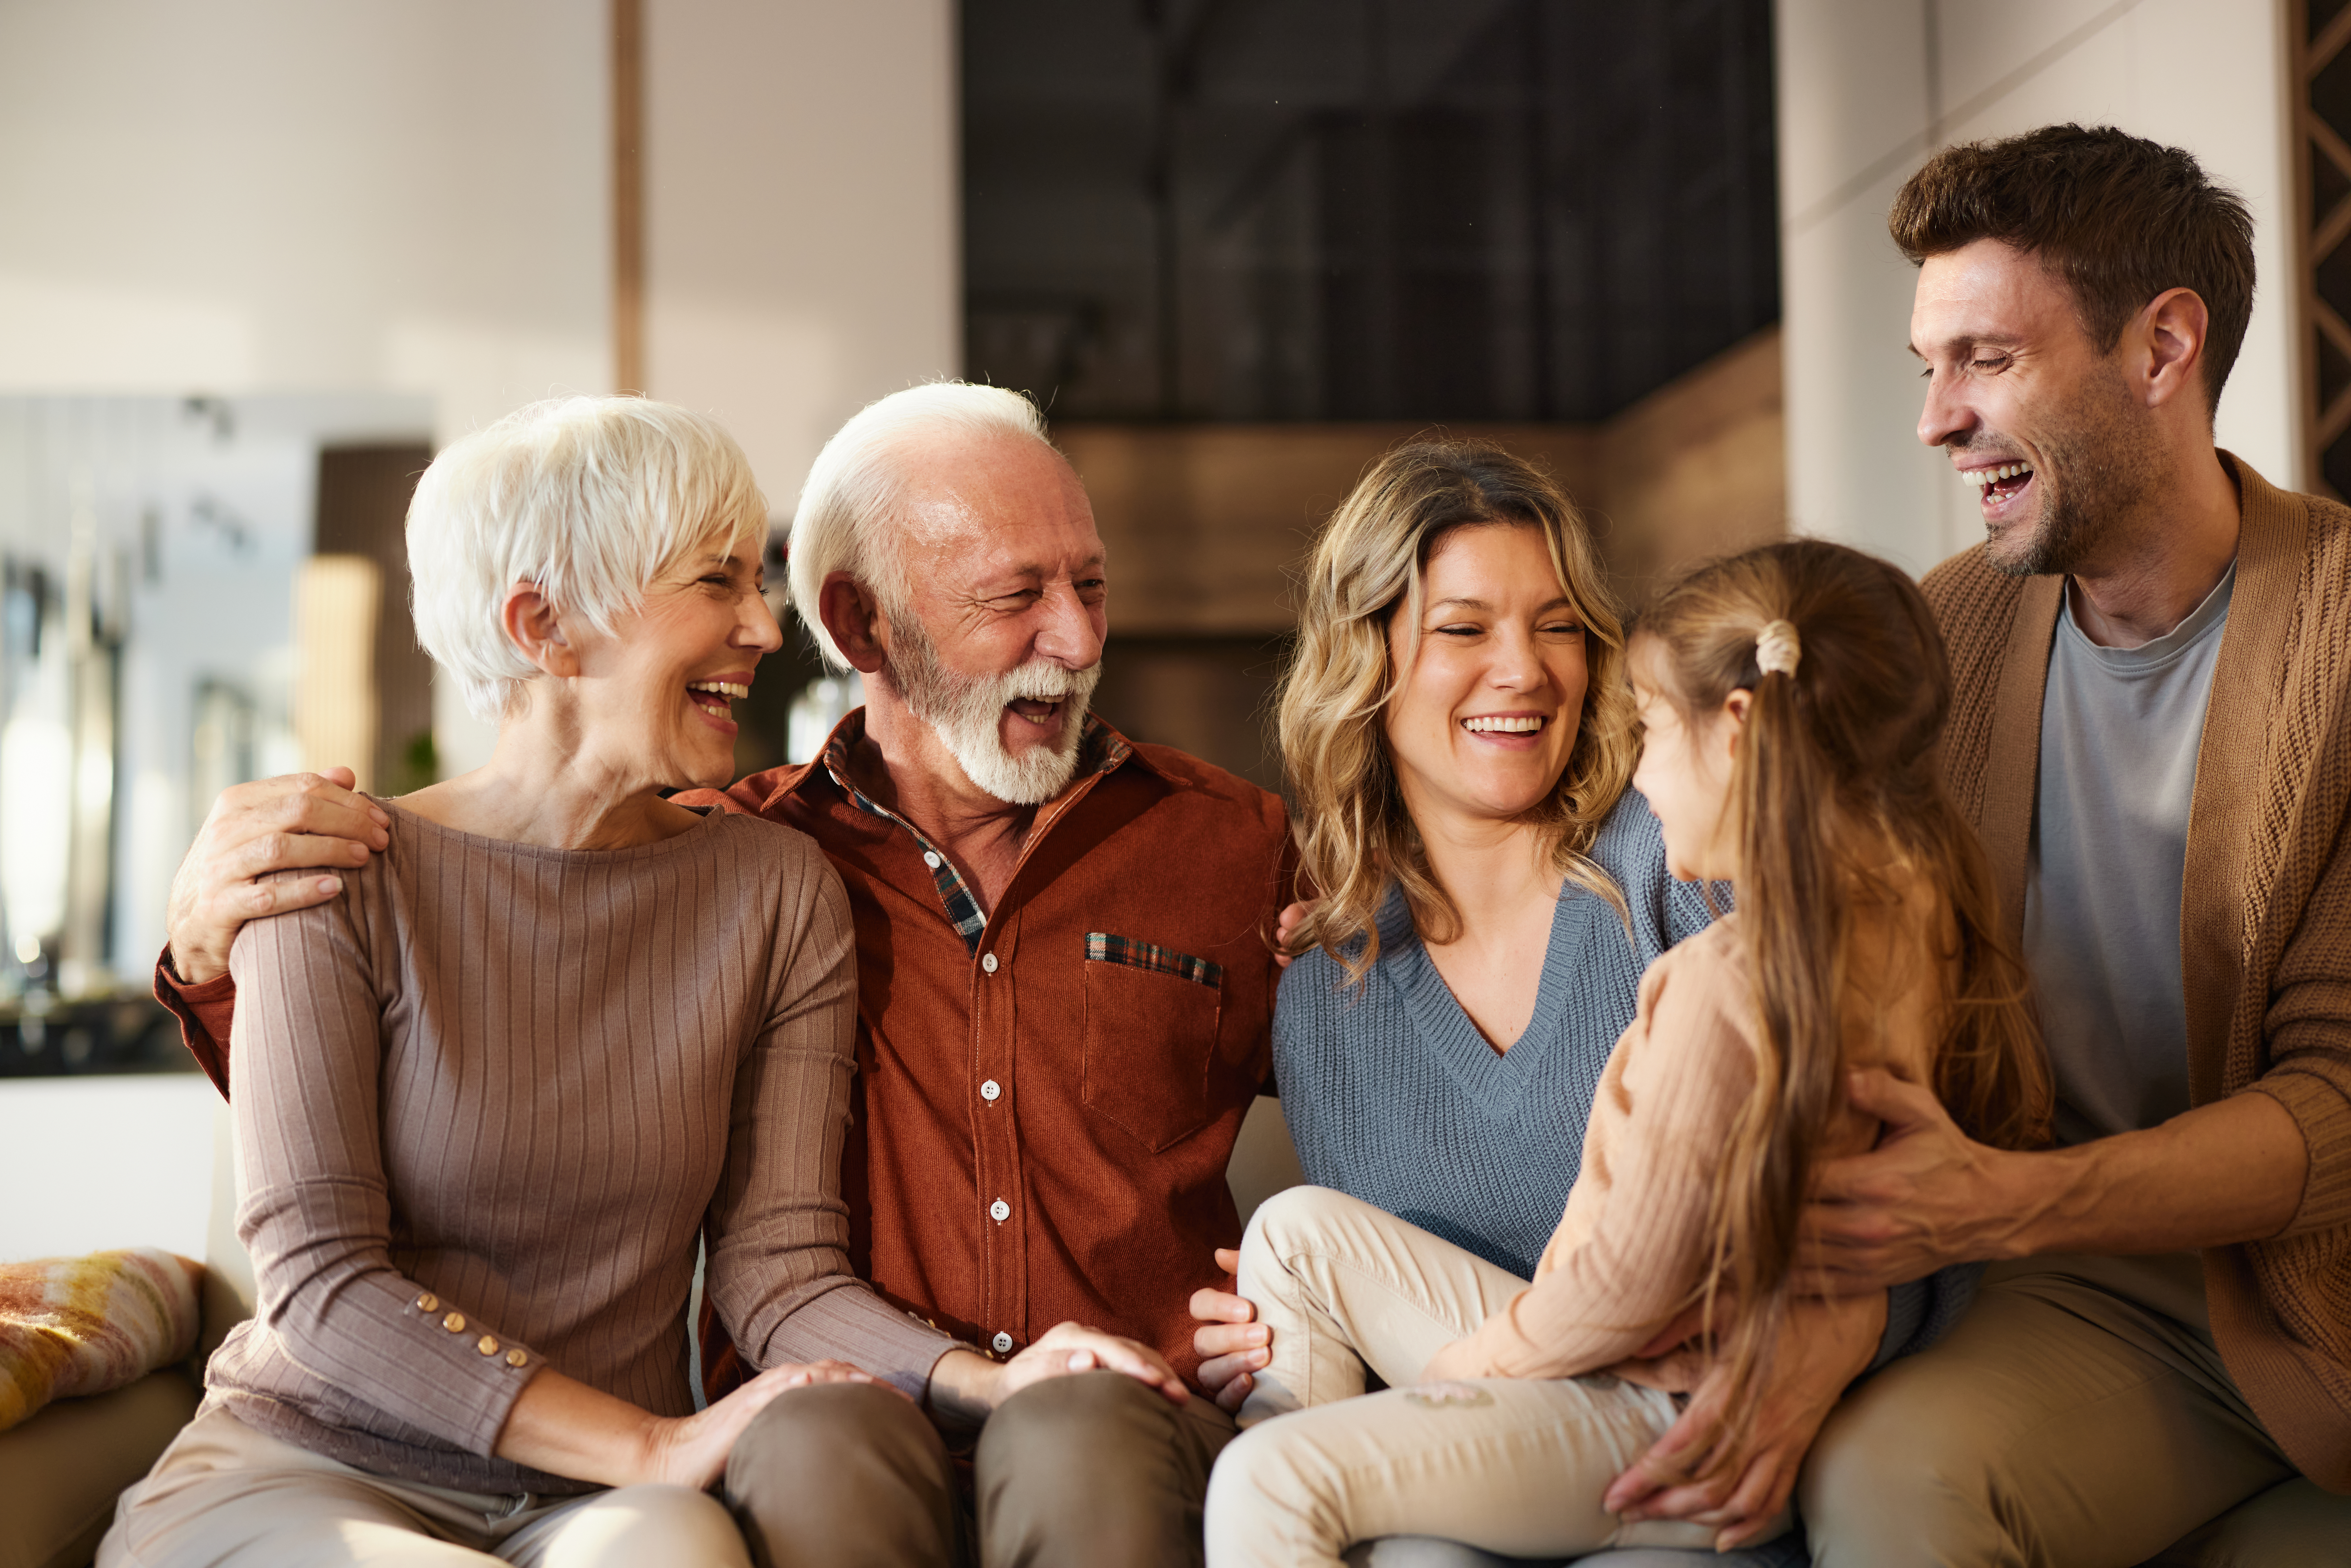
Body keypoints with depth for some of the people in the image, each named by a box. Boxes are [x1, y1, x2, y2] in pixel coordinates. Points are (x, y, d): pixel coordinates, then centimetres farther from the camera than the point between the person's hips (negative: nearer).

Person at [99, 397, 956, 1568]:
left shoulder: (778, 894, 4)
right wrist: (658, 1445, -22)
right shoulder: (342, 877, -5)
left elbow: (780, 1271, -2)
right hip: (313, 1470, -1)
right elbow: (318, 1278, -12)